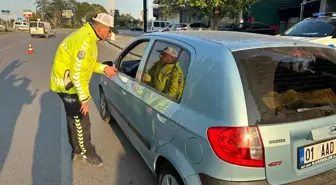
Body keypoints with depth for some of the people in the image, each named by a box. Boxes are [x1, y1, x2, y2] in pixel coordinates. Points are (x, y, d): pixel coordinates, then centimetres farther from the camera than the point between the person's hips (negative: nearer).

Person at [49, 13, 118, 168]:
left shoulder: (88, 37, 5)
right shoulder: (84, 42, -29)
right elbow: (77, 75, -29)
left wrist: (104, 68, -2)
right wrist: (85, 99, -21)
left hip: (70, 84, 10)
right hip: (68, 85, -10)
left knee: (74, 120, 20)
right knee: (81, 122, 2)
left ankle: (77, 151, 36)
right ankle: (87, 153, 21)